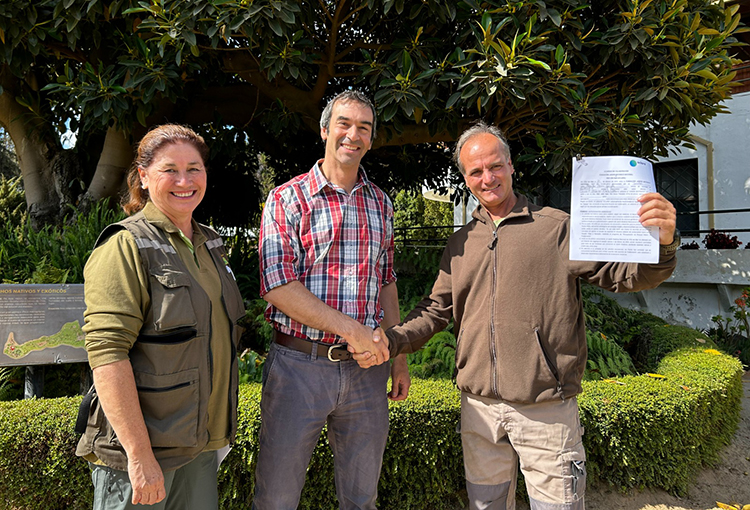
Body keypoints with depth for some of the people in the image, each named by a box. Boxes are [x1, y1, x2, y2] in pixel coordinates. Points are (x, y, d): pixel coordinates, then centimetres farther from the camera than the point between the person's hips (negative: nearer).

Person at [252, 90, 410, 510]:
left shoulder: (381, 204, 11)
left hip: (365, 367, 4)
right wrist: (350, 329, -17)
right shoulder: (287, 200, -3)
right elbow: (277, 285, -12)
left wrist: (398, 356, 11)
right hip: (299, 363, -3)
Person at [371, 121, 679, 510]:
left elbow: (624, 274, -6)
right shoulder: (460, 244, 11)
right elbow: (436, 309, 11)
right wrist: (390, 340, -4)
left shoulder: (558, 228, -2)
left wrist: (661, 244, -27)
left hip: (546, 409, -3)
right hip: (479, 406, 4)